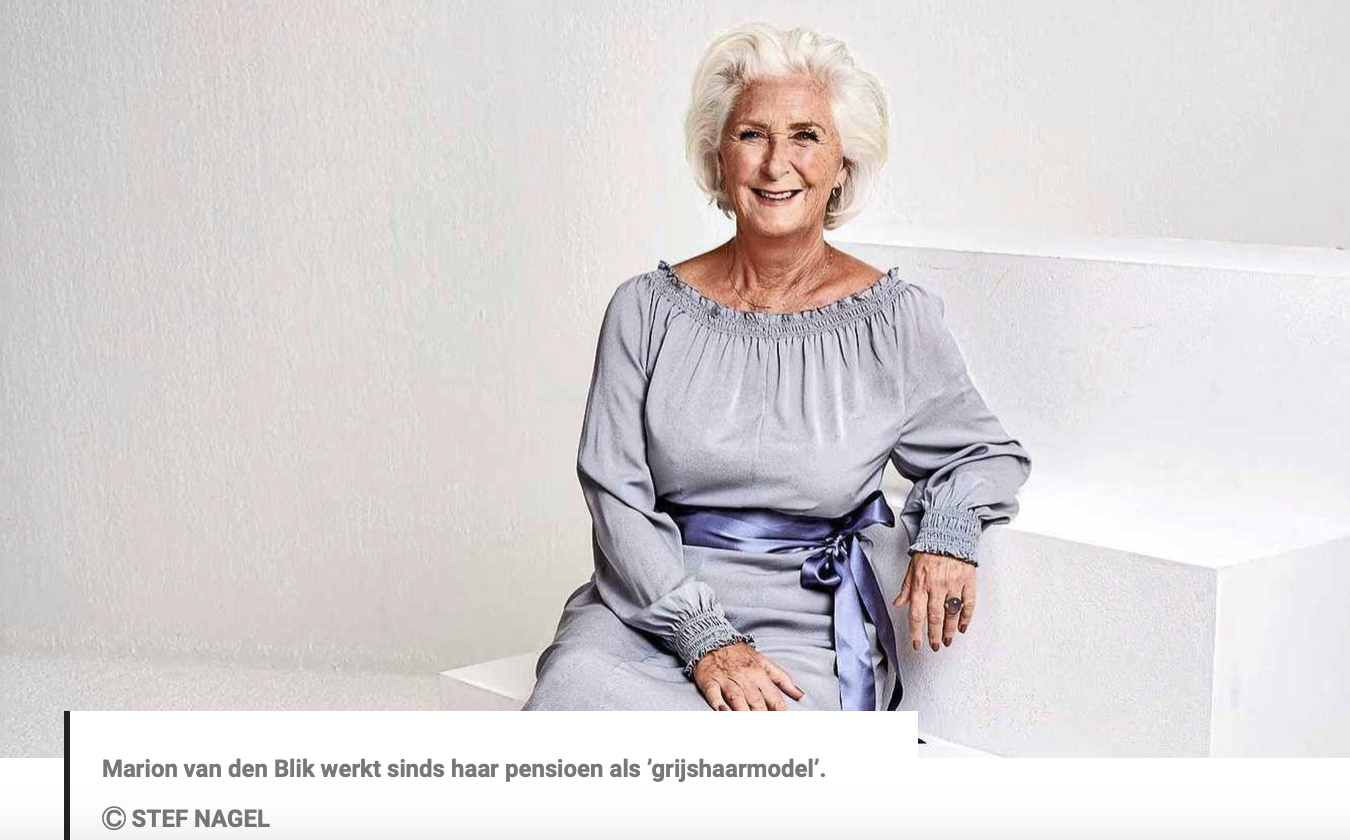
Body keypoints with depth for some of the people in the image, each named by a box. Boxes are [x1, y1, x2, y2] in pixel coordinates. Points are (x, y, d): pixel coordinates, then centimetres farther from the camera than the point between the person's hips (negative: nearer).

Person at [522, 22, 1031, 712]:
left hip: (807, 624, -1)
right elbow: (616, 490, -1)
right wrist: (704, 637, -14)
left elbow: (987, 454, 14)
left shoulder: (896, 319, 1)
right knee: (573, 687, -30)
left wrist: (947, 532, -9)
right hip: (646, 603, 1)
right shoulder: (646, 308, 3)